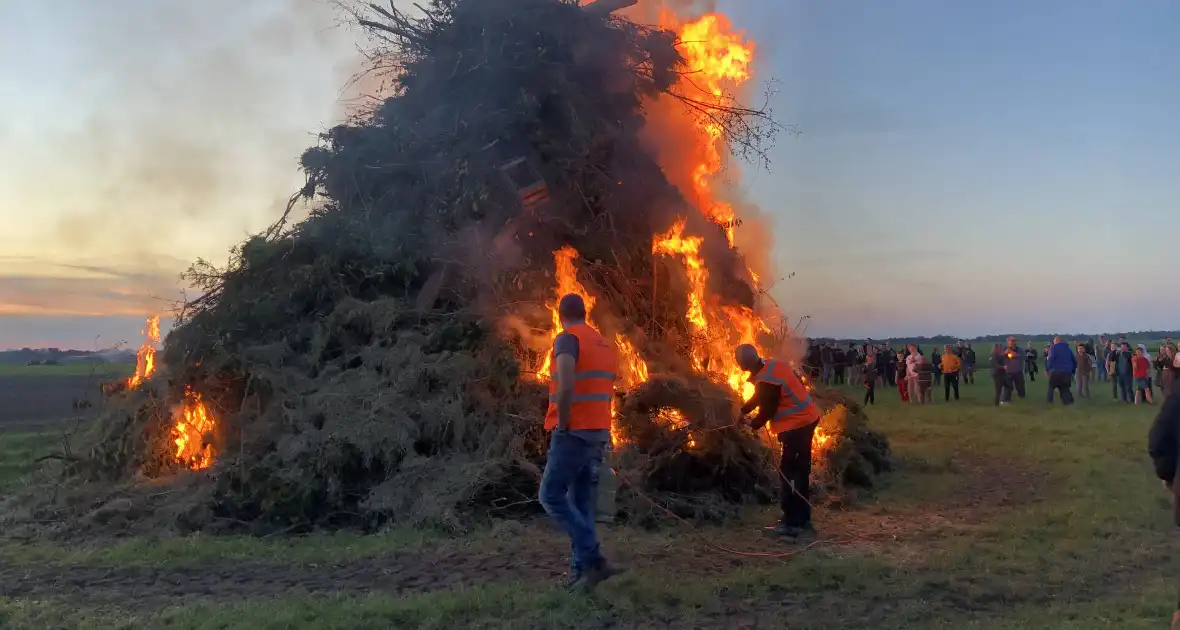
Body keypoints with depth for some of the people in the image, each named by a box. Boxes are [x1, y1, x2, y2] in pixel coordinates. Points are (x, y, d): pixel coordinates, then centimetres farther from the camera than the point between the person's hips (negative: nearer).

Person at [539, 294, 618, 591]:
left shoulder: (567, 339, -10)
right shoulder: (605, 344, 17)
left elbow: (566, 386, -25)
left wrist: (562, 423, -14)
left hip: (574, 431, -8)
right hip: (598, 432, 8)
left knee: (551, 495, -4)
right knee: (582, 502, 10)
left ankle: (593, 559, -10)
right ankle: (580, 569, 8)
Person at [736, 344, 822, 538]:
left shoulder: (766, 381, -24)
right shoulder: (774, 365, 7)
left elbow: (767, 411, -15)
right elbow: (760, 396, 19)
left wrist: (753, 425, 3)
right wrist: (743, 410, 18)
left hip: (796, 425, -10)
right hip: (807, 418, 10)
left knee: (788, 473, -4)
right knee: (800, 471, 15)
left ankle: (791, 523, 0)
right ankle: (802, 520, 24)